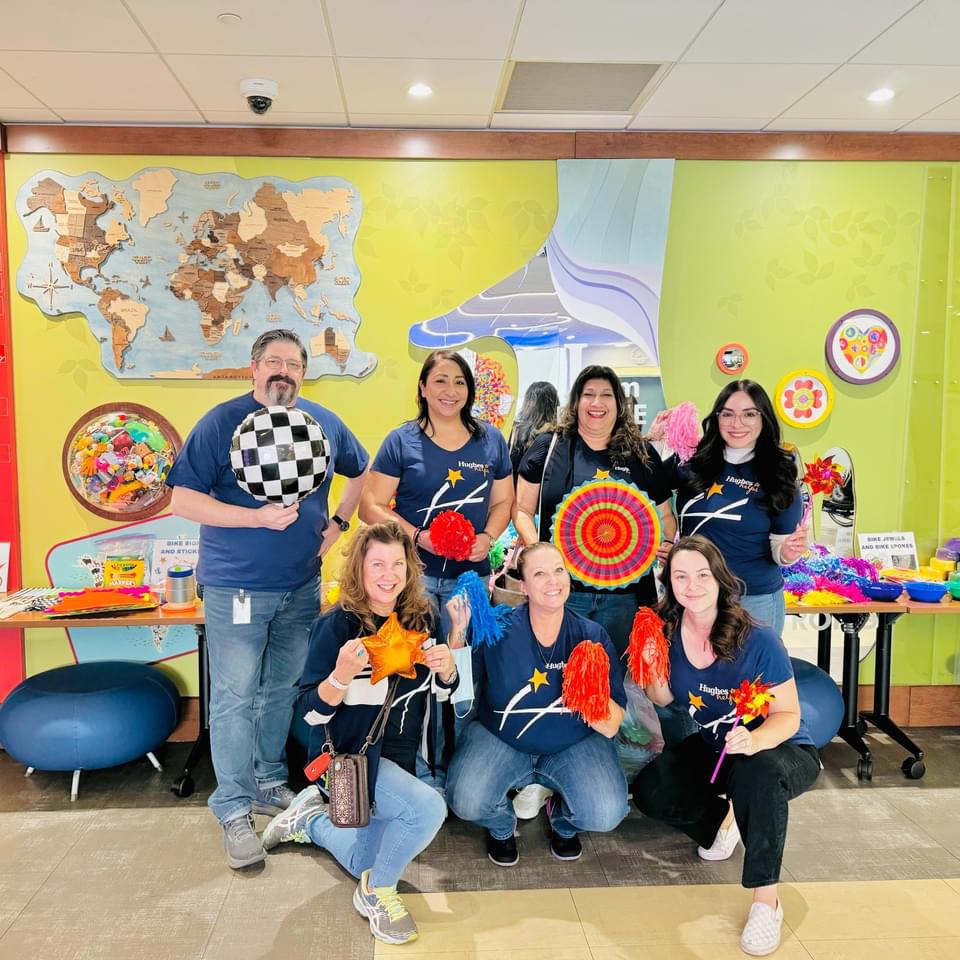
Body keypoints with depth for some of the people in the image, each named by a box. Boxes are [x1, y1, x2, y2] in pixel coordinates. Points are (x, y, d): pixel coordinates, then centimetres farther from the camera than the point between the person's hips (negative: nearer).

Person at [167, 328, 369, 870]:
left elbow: (360, 472, 21)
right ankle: (235, 809, 12)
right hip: (236, 587, -4)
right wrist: (257, 517, -21)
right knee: (234, 697, 0)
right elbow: (183, 500, -13)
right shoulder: (222, 422, -9)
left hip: (302, 585, 5)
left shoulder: (325, 423, 5)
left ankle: (270, 783, 33)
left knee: (283, 688, 16)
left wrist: (338, 523, 7)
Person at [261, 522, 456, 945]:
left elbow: (440, 692, 6)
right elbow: (311, 712, -18)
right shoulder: (337, 625, -19)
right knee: (428, 809, -30)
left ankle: (310, 818, 42)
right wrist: (342, 674, -37)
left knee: (367, 864, 17)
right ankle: (378, 893, -3)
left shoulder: (421, 618, -6)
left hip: (403, 755, 6)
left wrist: (446, 669, -17)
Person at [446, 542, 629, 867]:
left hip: (574, 747, 1)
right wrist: (459, 632, -26)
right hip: (499, 741, 0)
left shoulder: (592, 636, -12)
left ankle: (563, 822, 17)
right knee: (465, 802, -24)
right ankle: (501, 826, 15)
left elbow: (611, 727, -12)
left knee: (607, 813, -22)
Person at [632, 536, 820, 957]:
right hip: (715, 747, 5)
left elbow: (788, 714, -20)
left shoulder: (758, 640, -27)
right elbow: (663, 698, 2)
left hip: (781, 749, -5)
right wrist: (651, 665, -21)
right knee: (648, 791, -14)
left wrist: (755, 740, -42)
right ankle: (723, 818, 17)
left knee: (756, 776, -40)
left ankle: (766, 901, -20)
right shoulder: (669, 632, -12)